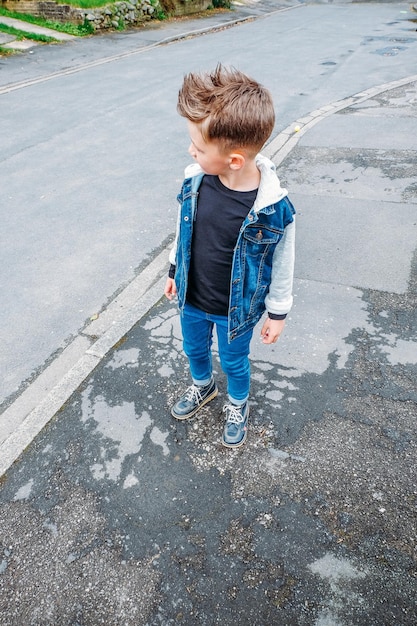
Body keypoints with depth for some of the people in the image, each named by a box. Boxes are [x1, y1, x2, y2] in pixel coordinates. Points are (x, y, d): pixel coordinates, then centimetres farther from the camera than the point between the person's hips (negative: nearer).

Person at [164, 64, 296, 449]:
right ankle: (202, 387, 62)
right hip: (191, 299, 4)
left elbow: (282, 265, -14)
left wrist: (278, 313, -4)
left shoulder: (273, 208, -29)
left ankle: (238, 406, 54)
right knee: (195, 349, 28)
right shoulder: (195, 180, -17)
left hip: (235, 310, -4)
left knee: (234, 362, 22)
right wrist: (174, 270, 12)